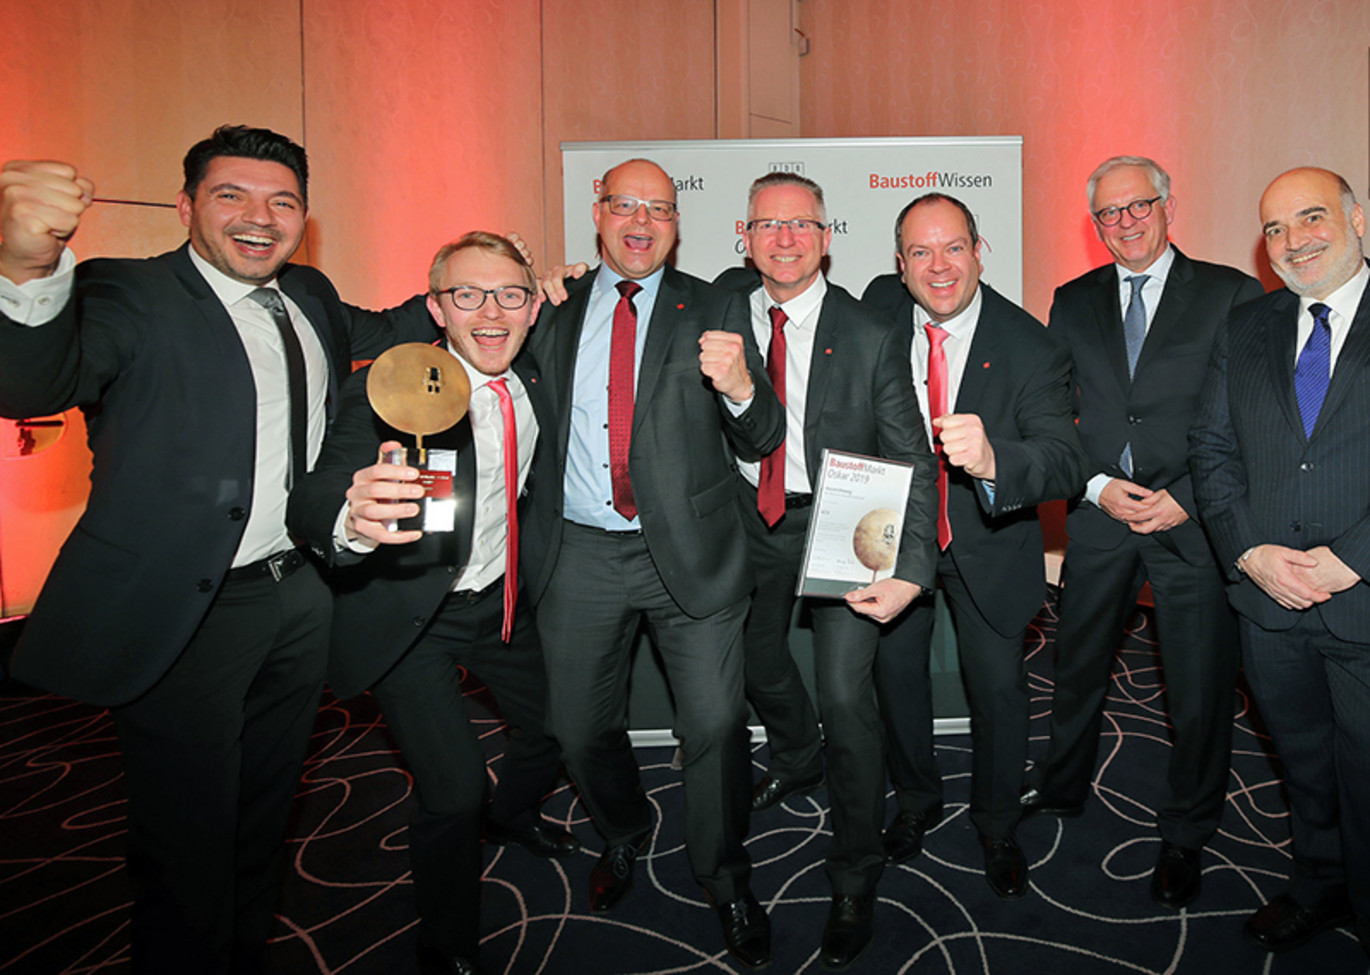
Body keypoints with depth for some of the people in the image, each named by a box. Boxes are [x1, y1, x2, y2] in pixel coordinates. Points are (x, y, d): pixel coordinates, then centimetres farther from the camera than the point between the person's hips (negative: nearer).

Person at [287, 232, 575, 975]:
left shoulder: (535, 378, -2)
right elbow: (312, 503, -36)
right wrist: (352, 518, -56)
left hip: (503, 601, 7)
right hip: (408, 615, -6)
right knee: (454, 786, -15)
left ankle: (514, 814, 54)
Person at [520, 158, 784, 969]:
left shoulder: (715, 310, 2)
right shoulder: (555, 310, 8)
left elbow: (763, 440, -5)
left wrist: (740, 388, -25)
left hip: (688, 551, -2)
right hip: (580, 553, 3)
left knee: (716, 725, 0)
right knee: (580, 727, 14)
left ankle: (727, 880, 28)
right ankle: (625, 834, 46)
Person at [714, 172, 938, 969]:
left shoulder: (874, 337, -15)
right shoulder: (725, 300, -5)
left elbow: (914, 462, -15)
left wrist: (913, 570, -25)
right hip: (752, 515, 5)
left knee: (846, 695, -10)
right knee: (758, 659, 22)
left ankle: (856, 877, 15)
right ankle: (798, 760, 57)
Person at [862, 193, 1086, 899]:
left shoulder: (1032, 348, -22)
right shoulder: (880, 306, -11)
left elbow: (1065, 463, -32)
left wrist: (991, 459, -54)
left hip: (987, 538, -2)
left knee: (998, 684, 8)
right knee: (896, 668, 15)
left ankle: (997, 827, 37)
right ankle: (917, 801, 43)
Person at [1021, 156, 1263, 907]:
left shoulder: (1233, 295, -2)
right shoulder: (1073, 302, 8)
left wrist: (1187, 500, -13)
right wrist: (1097, 486, -7)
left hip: (1194, 521, -2)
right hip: (1099, 514, 3)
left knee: (1201, 689, 7)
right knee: (1077, 666, 16)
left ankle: (1184, 838, 29)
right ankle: (1062, 790, 40)